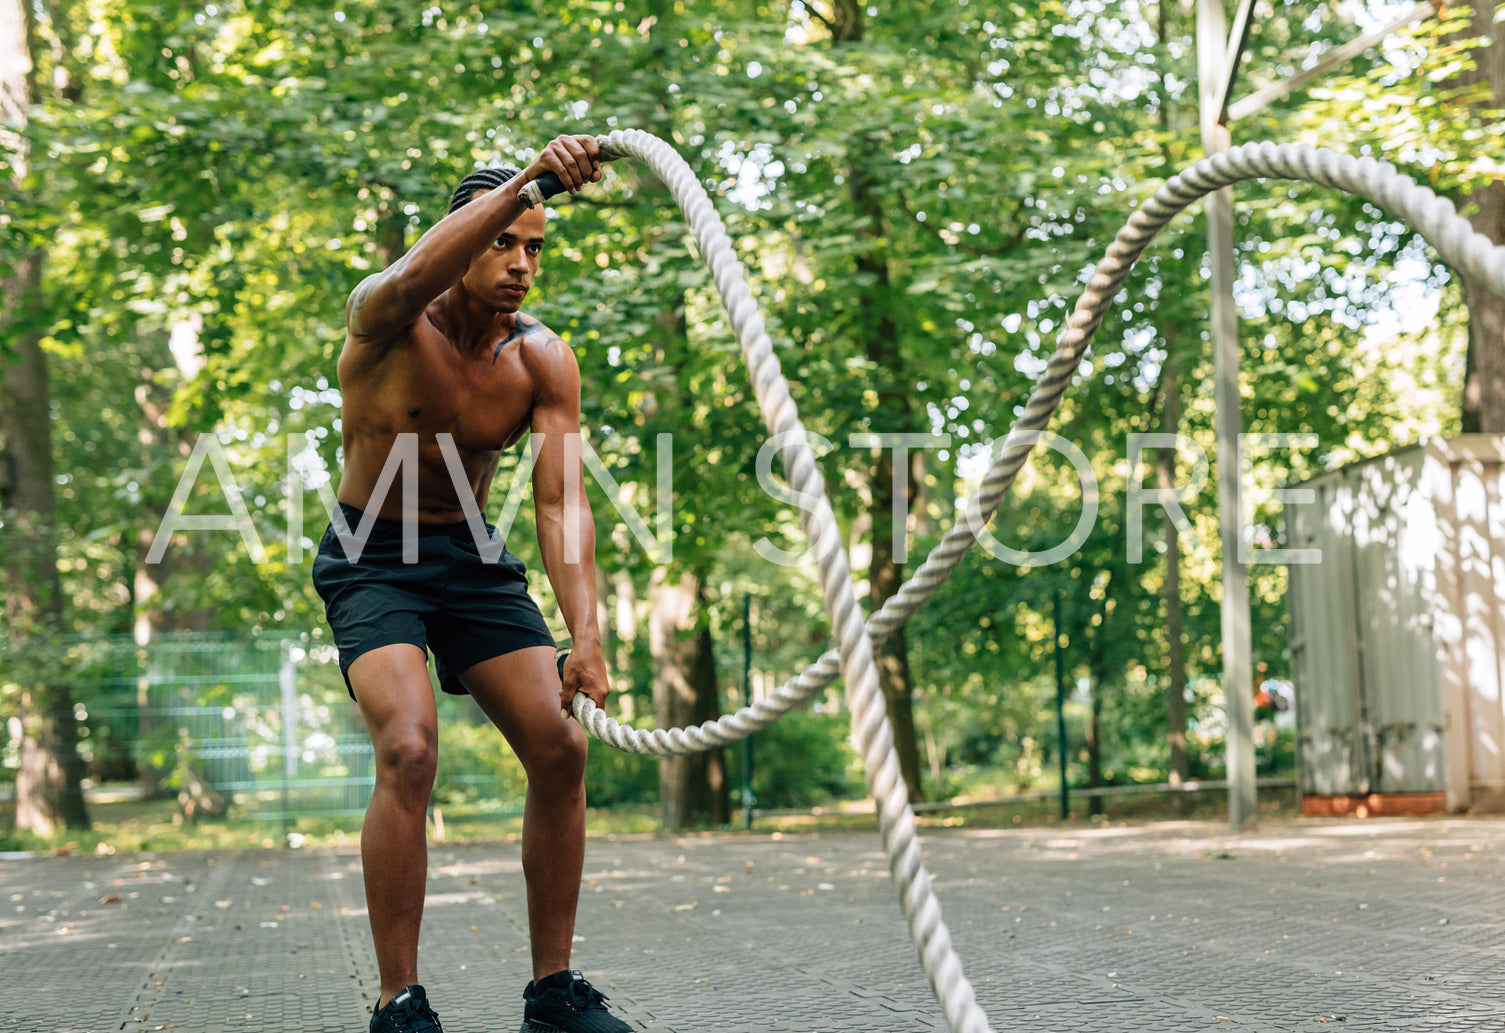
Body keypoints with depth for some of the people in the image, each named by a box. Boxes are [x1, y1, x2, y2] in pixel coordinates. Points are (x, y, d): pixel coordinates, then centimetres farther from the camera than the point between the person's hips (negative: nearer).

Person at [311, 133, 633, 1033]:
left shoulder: (544, 360, -9)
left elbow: (563, 502, -16)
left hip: (474, 557, 4)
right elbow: (419, 274, -44)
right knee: (409, 750, -25)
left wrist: (586, 638, -28)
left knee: (560, 746, -6)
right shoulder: (387, 319, -18)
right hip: (373, 561, -4)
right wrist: (528, 178, -54)